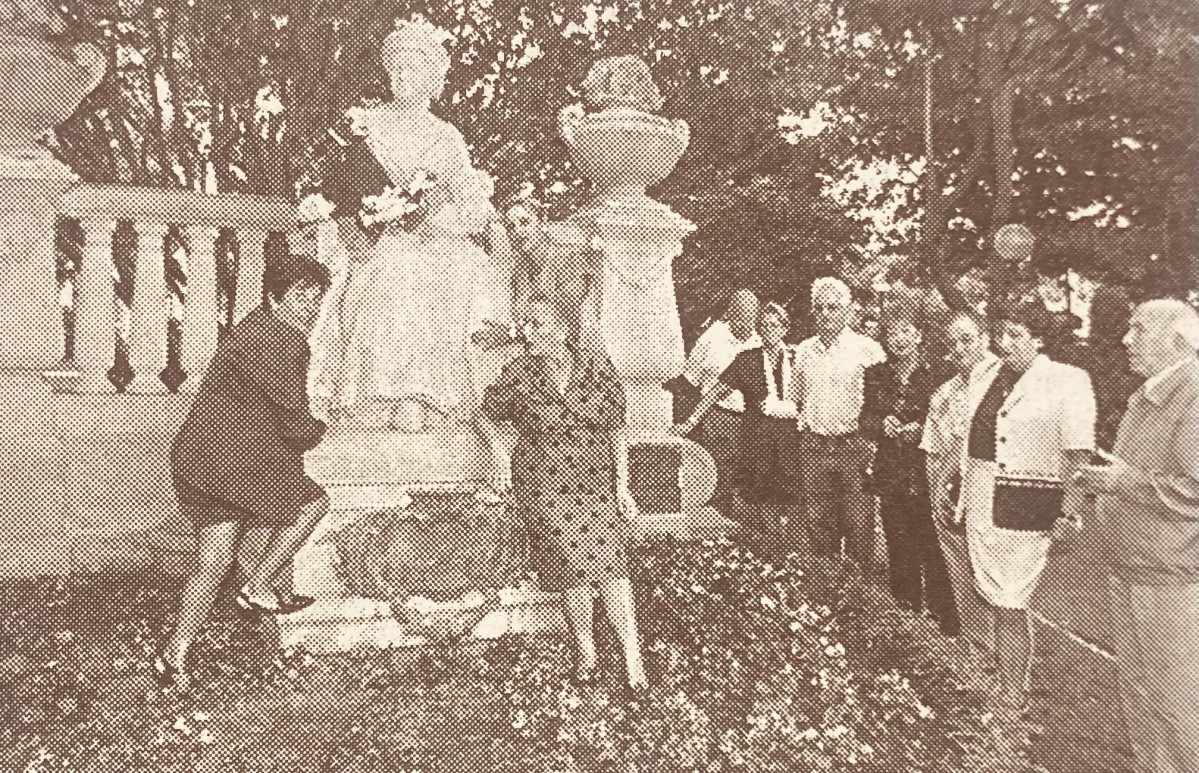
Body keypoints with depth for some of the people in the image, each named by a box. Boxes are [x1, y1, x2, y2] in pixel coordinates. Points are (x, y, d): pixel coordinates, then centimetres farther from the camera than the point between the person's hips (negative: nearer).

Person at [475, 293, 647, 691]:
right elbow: (485, 415, 10)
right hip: (543, 483, 0)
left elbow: (616, 431, 1)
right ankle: (585, 646, 21)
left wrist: (622, 486, 0)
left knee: (610, 560, -8)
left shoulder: (598, 369, -6)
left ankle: (632, 651, 3)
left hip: (596, 477, 0)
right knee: (572, 562, 0)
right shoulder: (519, 373, -6)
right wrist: (501, 458, -3)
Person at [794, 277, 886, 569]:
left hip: (853, 446, -4)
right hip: (813, 447, 4)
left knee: (859, 523, -3)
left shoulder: (866, 349, -3)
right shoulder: (803, 350, 10)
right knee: (819, 523, 10)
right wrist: (802, 427, 11)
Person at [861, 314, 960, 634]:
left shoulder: (936, 374, -3)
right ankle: (907, 605, 24)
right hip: (890, 472, 4)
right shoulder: (876, 375, 10)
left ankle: (945, 616, 7)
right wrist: (882, 424, -8)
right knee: (898, 541, 9)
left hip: (927, 468, -4)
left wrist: (920, 428, -18)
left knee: (931, 542, -4)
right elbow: (866, 419, 12)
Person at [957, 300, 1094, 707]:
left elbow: (1077, 454, -11)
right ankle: (997, 691, 26)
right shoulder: (986, 380, 12)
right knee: (995, 600, 13)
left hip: (1024, 507, -6)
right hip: (981, 503, 6)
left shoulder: (1067, 382, -6)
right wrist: (963, 498, 14)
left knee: (1010, 604, -3)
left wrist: (1069, 510, -16)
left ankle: (1015, 700, 11)